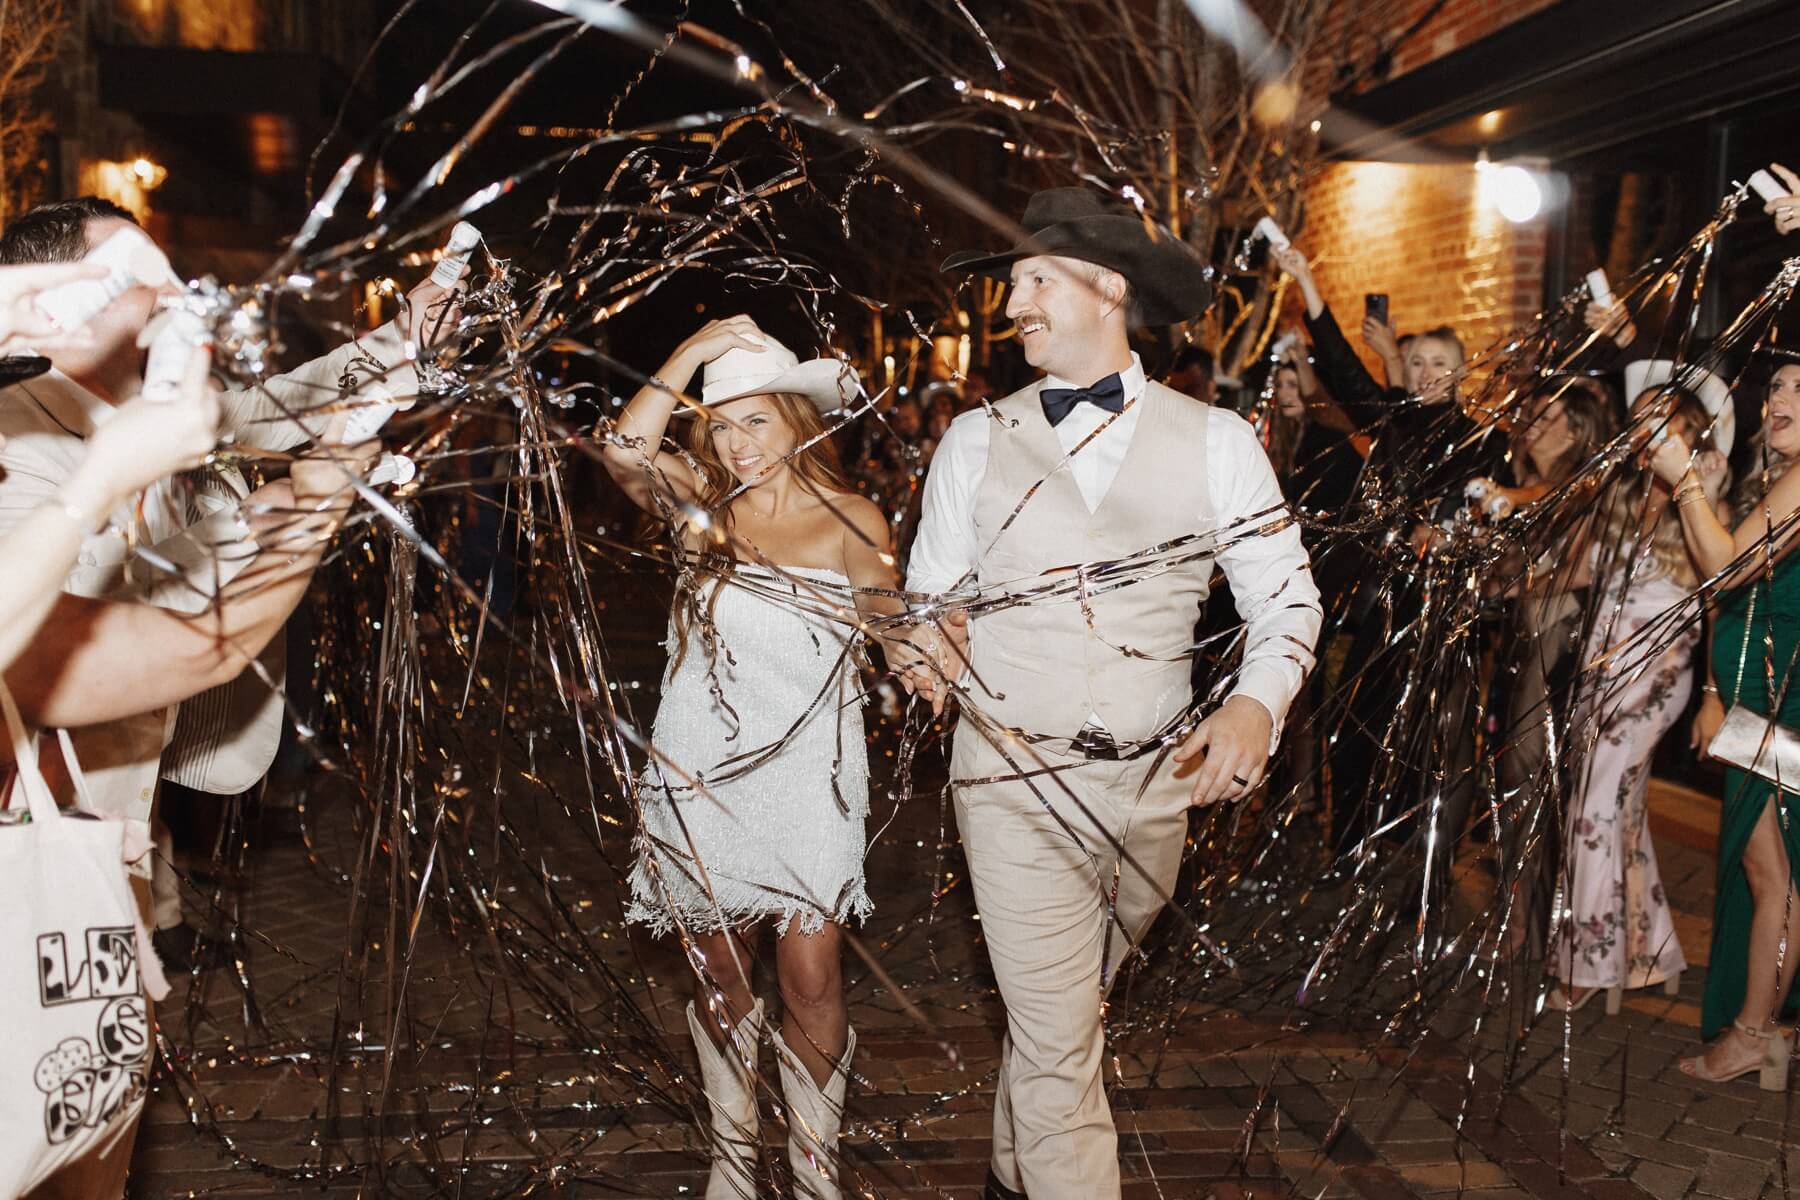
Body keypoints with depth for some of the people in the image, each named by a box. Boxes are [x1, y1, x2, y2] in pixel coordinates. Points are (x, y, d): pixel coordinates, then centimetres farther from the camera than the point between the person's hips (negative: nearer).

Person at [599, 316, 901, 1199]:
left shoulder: (850, 521, -2)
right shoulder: (701, 504, 1)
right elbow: (624, 451, -16)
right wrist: (690, 355, -17)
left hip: (807, 777, -2)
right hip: (699, 775, 2)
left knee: (810, 980, -3)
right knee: (722, 976, 13)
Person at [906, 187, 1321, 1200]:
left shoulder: (1215, 441, 2)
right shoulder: (978, 440, 4)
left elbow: (1286, 591, 0)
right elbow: (932, 589, 8)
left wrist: (1258, 703, -19)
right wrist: (928, 641, -16)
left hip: (1156, 782, 2)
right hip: (1016, 779, -1)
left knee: (1068, 1012, 19)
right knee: (1059, 1047, -3)